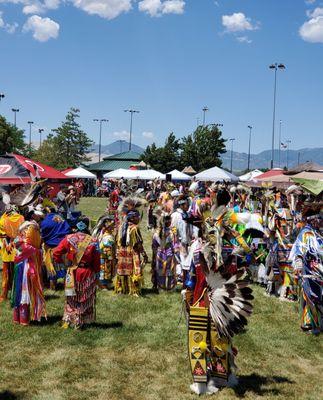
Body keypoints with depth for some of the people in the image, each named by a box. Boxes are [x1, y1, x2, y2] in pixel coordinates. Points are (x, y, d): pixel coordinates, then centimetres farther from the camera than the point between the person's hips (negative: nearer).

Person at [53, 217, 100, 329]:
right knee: (85, 298, 13)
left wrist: (63, 261, 9)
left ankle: (68, 321, 16)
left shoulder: (69, 239, -8)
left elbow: (56, 253, -8)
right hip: (87, 274, -1)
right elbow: (96, 261, -5)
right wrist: (96, 273, 7)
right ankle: (80, 323, 18)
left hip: (72, 273, 1)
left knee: (71, 298, 16)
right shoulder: (93, 241, -11)